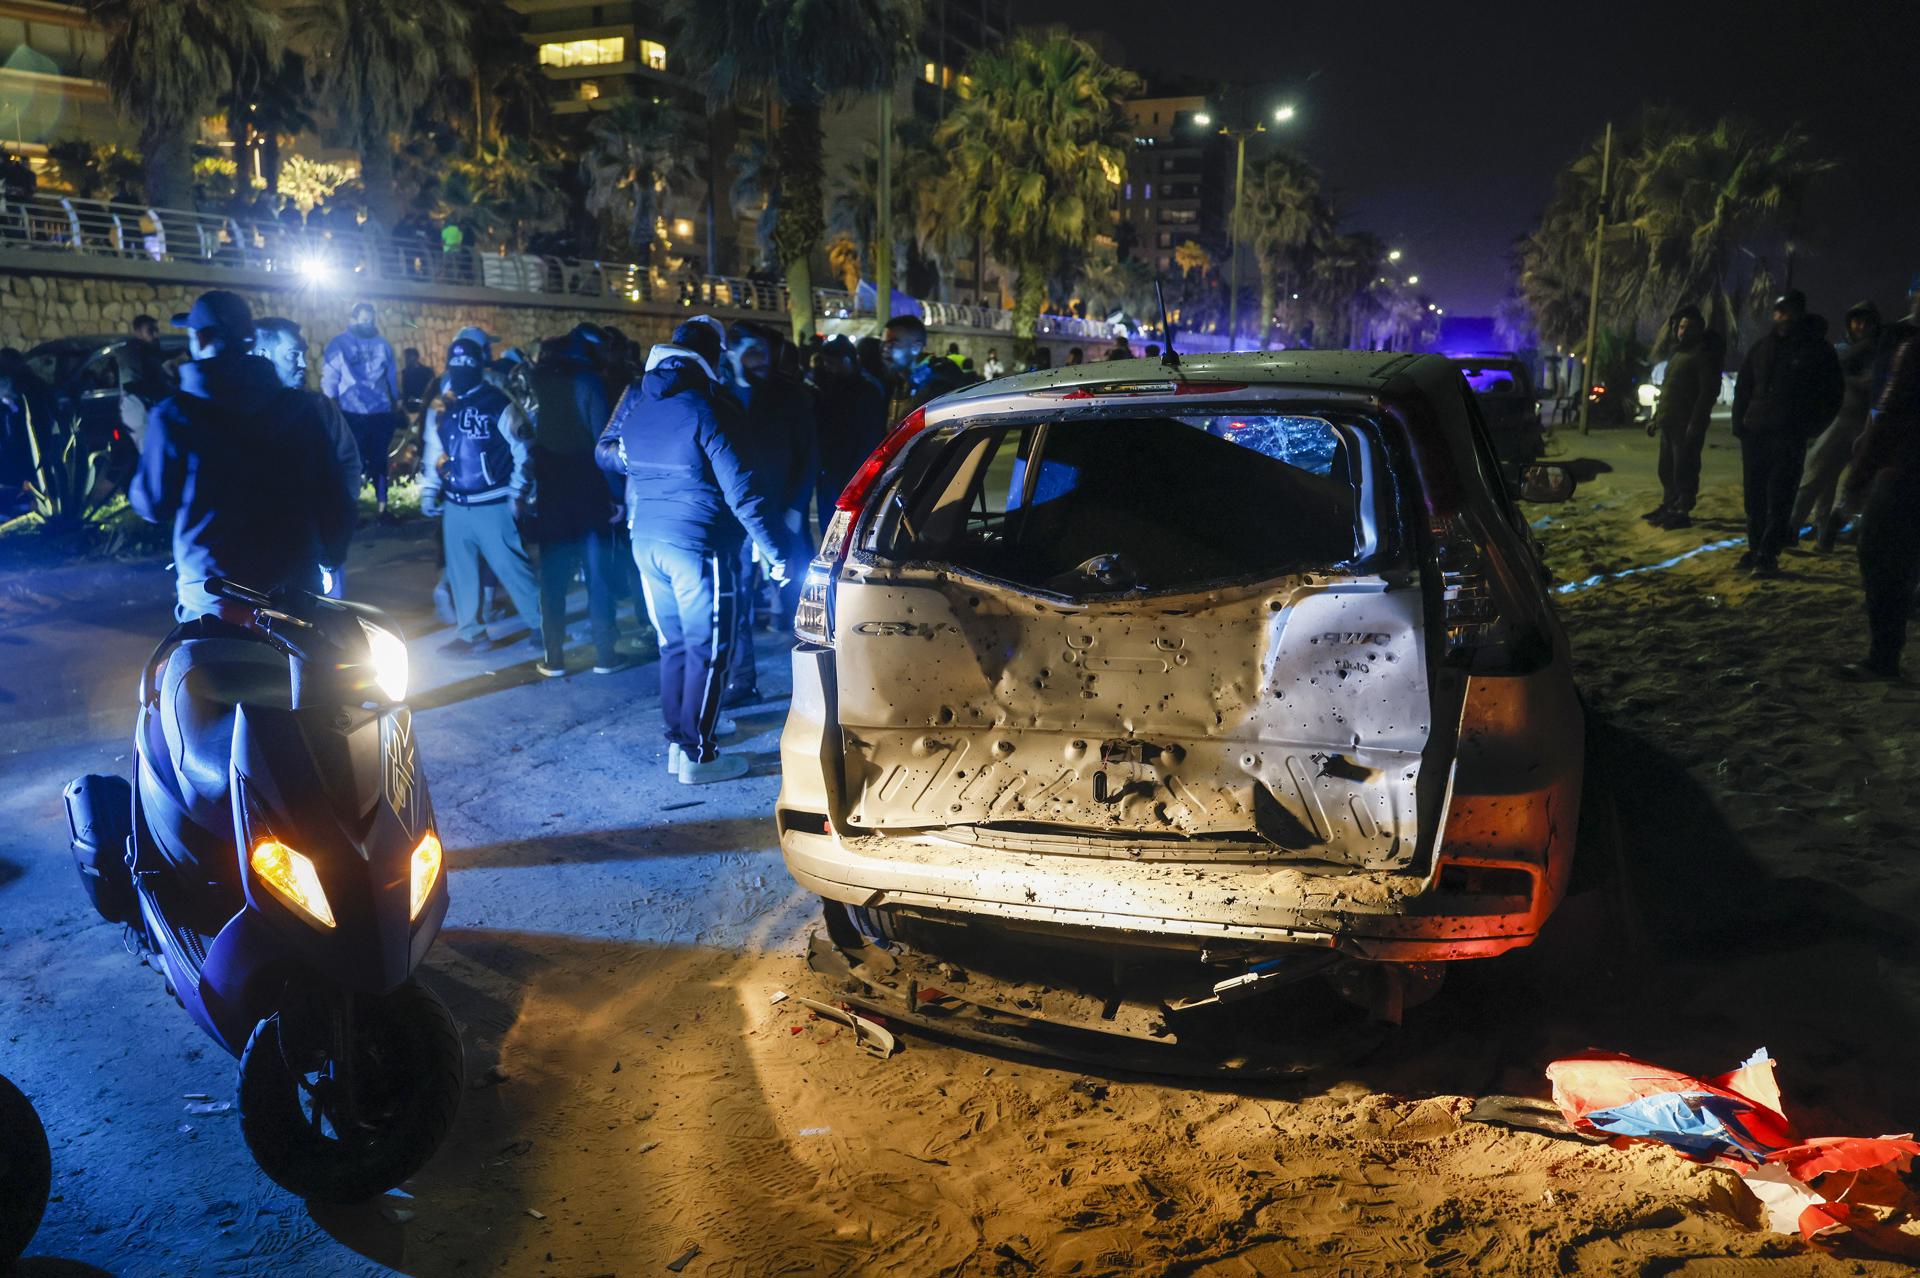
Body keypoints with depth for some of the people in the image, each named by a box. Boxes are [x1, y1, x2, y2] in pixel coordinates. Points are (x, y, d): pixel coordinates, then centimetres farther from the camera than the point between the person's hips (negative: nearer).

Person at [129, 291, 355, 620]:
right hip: (295, 588, 2)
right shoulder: (299, 409, -1)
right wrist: (332, 556, 17)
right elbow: (333, 498, 1)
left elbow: (154, 506, 1)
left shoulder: (172, 415, -7)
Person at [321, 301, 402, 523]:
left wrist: (396, 403, 14)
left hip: (381, 413, 3)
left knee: (380, 461, 11)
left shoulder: (383, 345, 9)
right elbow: (329, 379, -1)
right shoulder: (339, 344, 0)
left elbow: (392, 376, 15)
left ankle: (382, 508, 18)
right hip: (352, 414, -3)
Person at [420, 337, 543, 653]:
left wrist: (517, 494, -11)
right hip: (454, 506, 6)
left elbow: (522, 452, -7)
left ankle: (542, 625, 7)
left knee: (512, 567, -5)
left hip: (492, 505, -6)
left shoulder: (499, 405, -7)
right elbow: (431, 454, 19)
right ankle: (470, 632, 22)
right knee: (460, 572, 11)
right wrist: (428, 492, 12)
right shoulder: (439, 410, 10)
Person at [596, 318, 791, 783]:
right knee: (707, 650, 1)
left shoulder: (635, 401, 6)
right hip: (697, 544, -7)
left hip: (647, 542, 7)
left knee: (673, 643, 17)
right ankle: (696, 755, 4)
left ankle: (677, 741, 24)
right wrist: (775, 552, -14)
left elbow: (606, 454, 22)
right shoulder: (707, 410, -13)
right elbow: (739, 488, -16)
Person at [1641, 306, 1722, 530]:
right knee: (1666, 469, 14)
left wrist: (1696, 423, -22)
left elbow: (1709, 391, -16)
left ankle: (1682, 512, -3)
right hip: (1669, 422, 9)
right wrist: (1657, 417, 20)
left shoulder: (1704, 354, -8)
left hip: (1686, 424, -9)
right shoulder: (1676, 352, 20)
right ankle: (1668, 505, 24)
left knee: (1684, 469, -6)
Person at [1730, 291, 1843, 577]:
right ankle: (1755, 549, 16)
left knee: (1779, 498, -8)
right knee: (1754, 496, 7)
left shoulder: (1818, 350, -1)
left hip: (1789, 438, -4)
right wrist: (1740, 423, 5)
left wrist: (1807, 429, -6)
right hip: (1754, 433, 4)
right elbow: (1743, 387, 17)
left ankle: (1768, 555, -8)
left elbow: (1831, 397, 2)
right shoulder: (1763, 347, 12)